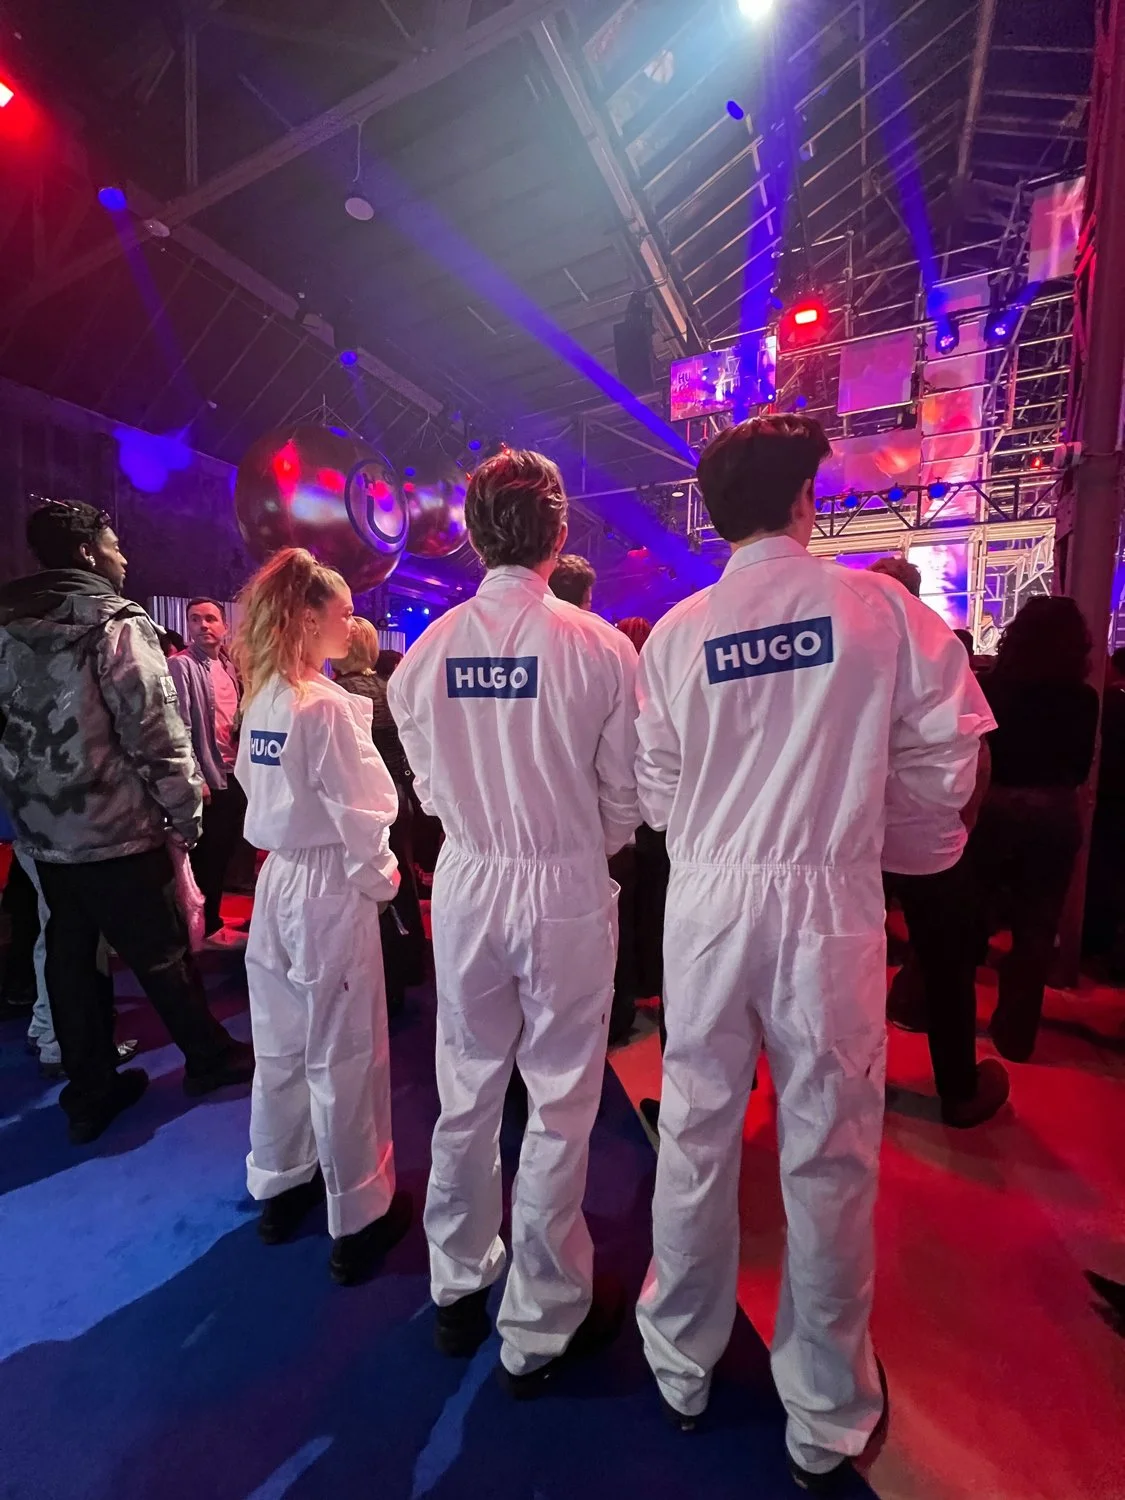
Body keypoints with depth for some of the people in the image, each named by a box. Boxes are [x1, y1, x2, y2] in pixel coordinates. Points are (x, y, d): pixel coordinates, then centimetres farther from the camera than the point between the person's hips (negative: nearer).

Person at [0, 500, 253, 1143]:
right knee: (163, 953, 8)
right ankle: (210, 1057, 26)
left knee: (69, 956, 14)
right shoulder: (115, 624, -13)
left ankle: (91, 1092, 27)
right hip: (118, 830, -7)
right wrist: (187, 812, -9)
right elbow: (157, 731, -18)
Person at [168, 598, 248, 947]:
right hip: (209, 778, -7)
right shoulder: (180, 665, -9)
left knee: (224, 855, 15)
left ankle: (211, 920, 29)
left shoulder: (230, 667, 12)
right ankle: (205, 928, 18)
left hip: (236, 775, 7)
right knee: (205, 858, 5)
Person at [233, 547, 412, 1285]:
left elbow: (261, 790, 12)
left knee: (282, 1048, 21)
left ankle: (283, 1186, 41)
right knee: (342, 1057, 6)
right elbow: (358, 815, -19)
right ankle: (360, 1218, 25)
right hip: (330, 888, -8)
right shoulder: (325, 706, -19)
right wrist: (381, 879, -3)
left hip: (280, 879, 8)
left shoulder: (263, 702, 6)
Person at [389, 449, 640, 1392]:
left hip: (466, 884, 4)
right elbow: (625, 794, -6)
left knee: (467, 1094, 21)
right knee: (560, 1106, 14)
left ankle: (459, 1287, 44)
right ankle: (542, 1326, 34)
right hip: (566, 889, -3)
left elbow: (429, 785, 2)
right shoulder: (598, 646, -12)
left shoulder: (427, 652, -4)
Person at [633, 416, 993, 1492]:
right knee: (828, 1157, 15)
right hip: (830, 907, -1)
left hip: (708, 904, 2)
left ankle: (682, 1366, 42)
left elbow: (657, 797, 1)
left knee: (695, 1137, 18)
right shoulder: (882, 608, -4)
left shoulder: (678, 632, -1)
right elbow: (945, 770, -2)